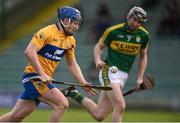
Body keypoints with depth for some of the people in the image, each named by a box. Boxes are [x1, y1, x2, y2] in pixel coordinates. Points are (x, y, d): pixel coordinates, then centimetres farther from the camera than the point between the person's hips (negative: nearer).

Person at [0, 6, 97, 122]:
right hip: (34, 75, -8)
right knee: (62, 104, -17)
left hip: (44, 79, 8)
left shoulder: (70, 40, 11)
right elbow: (29, 51, -22)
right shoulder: (47, 32, -14)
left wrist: (84, 83, 7)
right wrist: (42, 74, -26)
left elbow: (72, 65, 19)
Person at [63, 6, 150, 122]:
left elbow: (143, 56, 18)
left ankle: (75, 94, 21)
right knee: (120, 106, -25)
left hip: (123, 76, 5)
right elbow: (99, 46, 7)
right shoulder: (113, 31, -6)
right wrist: (98, 60, -13)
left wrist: (140, 78, 11)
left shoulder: (144, 35, 4)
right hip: (109, 71, -5)